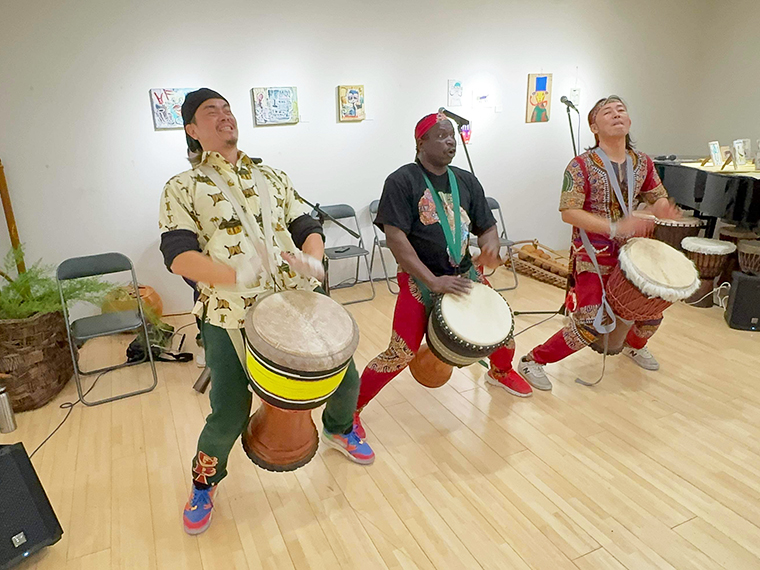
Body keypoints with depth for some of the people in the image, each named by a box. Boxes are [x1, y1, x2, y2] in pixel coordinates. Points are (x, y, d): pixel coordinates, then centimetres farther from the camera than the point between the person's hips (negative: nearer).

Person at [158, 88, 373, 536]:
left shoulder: (272, 176, 15)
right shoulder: (183, 188, 3)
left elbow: (308, 227, 8)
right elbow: (178, 254, -11)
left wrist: (312, 259, -16)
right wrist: (235, 276, -28)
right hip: (230, 315, -3)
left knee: (345, 378, 10)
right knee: (230, 414, 0)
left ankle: (340, 430, 45)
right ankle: (204, 482, 33)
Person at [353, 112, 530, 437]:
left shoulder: (466, 182, 9)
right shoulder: (402, 181, -10)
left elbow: (486, 226, 10)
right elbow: (395, 237, -18)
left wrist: (491, 247, -15)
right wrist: (433, 282, -24)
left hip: (465, 275, 6)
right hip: (420, 280, -6)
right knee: (401, 353, -11)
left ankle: (501, 372, 48)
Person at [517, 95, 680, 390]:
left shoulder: (643, 163, 4)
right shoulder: (582, 166, -13)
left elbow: (658, 200, 12)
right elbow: (568, 212, -20)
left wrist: (665, 210, -13)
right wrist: (615, 227, -28)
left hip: (630, 252, 6)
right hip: (593, 256, -6)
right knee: (590, 324, -14)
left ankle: (633, 345, 51)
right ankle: (533, 360, 3)